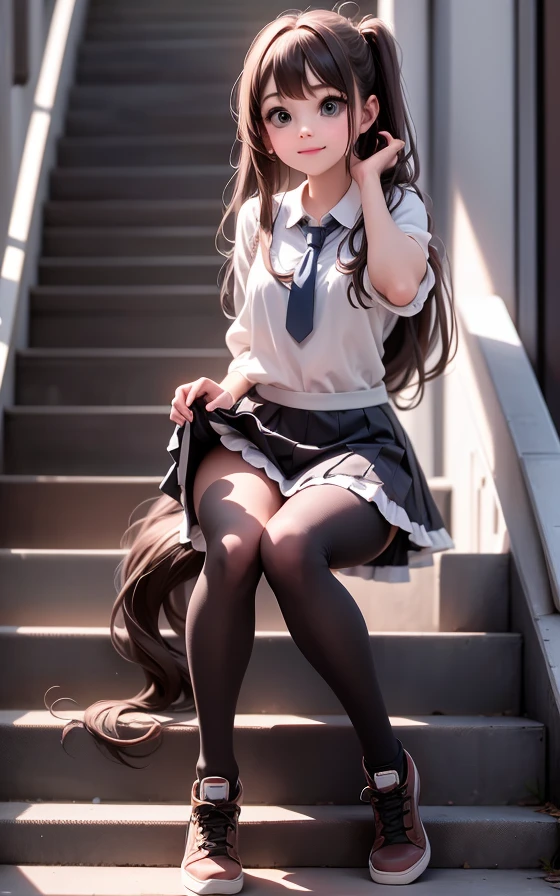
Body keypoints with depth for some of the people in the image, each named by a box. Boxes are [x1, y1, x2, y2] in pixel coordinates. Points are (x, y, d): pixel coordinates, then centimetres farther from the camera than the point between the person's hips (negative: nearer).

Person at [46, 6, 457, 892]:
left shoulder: (396, 207, 0)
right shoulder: (257, 218, 12)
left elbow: (401, 287, -25)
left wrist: (367, 182, -13)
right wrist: (227, 383, 1)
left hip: (353, 438, -3)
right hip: (256, 428, 3)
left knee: (292, 545, -37)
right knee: (232, 545, -34)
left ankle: (387, 767, -20)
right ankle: (215, 786, -23)